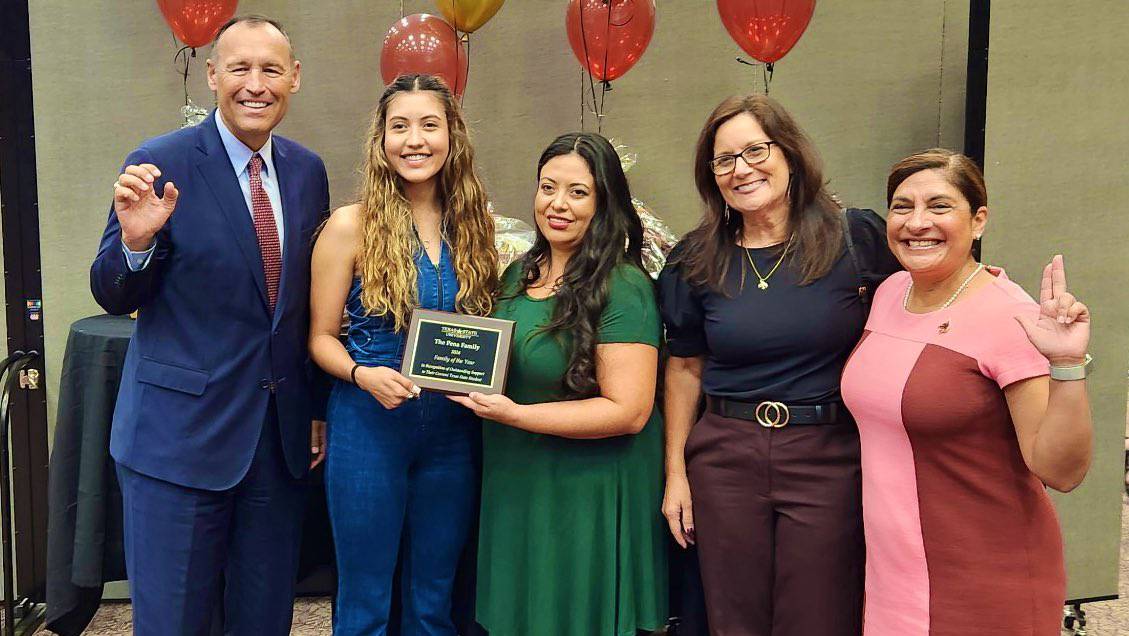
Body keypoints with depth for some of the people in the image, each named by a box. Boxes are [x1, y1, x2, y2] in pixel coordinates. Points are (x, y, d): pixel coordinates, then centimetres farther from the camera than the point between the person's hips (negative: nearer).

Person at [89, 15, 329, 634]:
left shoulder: (307, 171, 6)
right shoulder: (159, 164, -9)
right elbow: (114, 298, -5)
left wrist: (319, 409, 14)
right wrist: (135, 239, -26)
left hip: (282, 437, 5)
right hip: (180, 437, -4)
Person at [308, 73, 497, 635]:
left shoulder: (473, 225, 3)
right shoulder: (351, 226, -7)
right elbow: (320, 337, -3)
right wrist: (363, 374, -22)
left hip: (453, 435, 3)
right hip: (369, 427, -3)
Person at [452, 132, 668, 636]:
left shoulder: (623, 289, -17)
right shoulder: (519, 273, 7)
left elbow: (629, 411, -22)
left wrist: (513, 414, -24)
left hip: (588, 497, -7)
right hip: (513, 489, 7)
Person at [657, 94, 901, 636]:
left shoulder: (858, 239, -5)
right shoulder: (696, 261, 2)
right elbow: (685, 368, 8)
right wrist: (675, 472, 6)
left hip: (830, 460, -2)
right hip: (725, 460, 2)